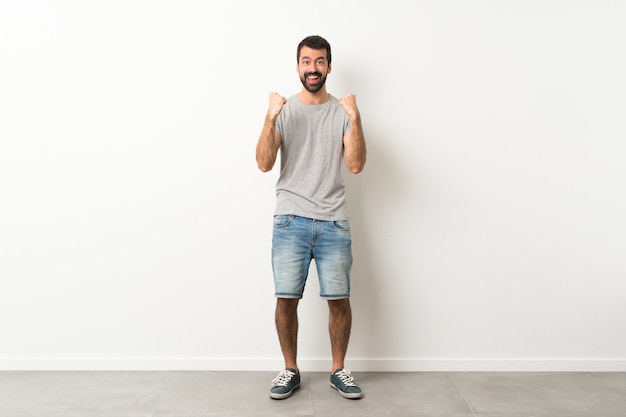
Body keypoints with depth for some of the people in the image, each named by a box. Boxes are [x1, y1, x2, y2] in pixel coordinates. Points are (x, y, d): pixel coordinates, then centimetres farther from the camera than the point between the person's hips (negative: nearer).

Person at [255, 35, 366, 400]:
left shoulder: (343, 111, 6)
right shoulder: (284, 110, 5)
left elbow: (356, 165, -6)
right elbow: (264, 164, -6)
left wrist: (355, 118, -17)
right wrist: (270, 118, -18)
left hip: (334, 222, 1)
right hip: (290, 220, 0)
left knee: (339, 299, 1)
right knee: (286, 298, 0)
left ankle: (339, 370, 22)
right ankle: (290, 370, 19)